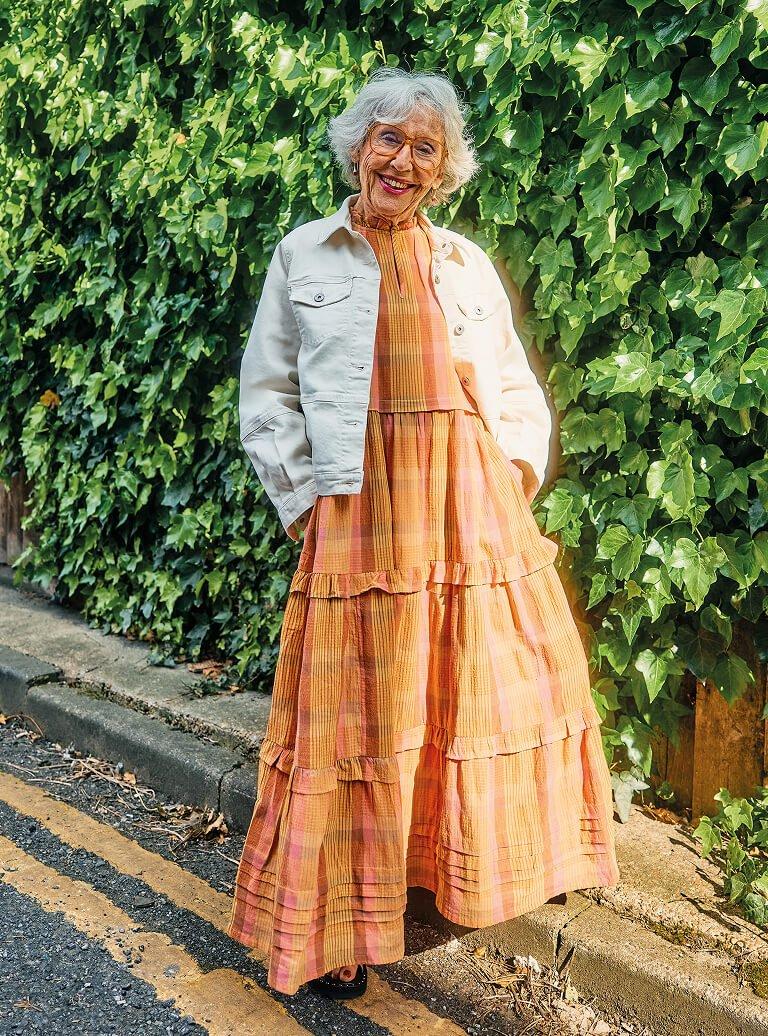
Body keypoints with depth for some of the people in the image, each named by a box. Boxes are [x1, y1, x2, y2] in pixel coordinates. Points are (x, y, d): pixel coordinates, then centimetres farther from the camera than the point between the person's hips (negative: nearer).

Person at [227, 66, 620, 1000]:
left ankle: (517, 865, 28)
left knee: (503, 680, 6)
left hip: (475, 506, 3)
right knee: (361, 707, 0)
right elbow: (267, 397, 7)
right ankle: (340, 929, 13)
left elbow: (516, 387, 16)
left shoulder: (466, 263, 14)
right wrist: (305, 500, -2)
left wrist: (519, 474, 1)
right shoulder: (304, 255, 7)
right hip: (361, 511, -2)